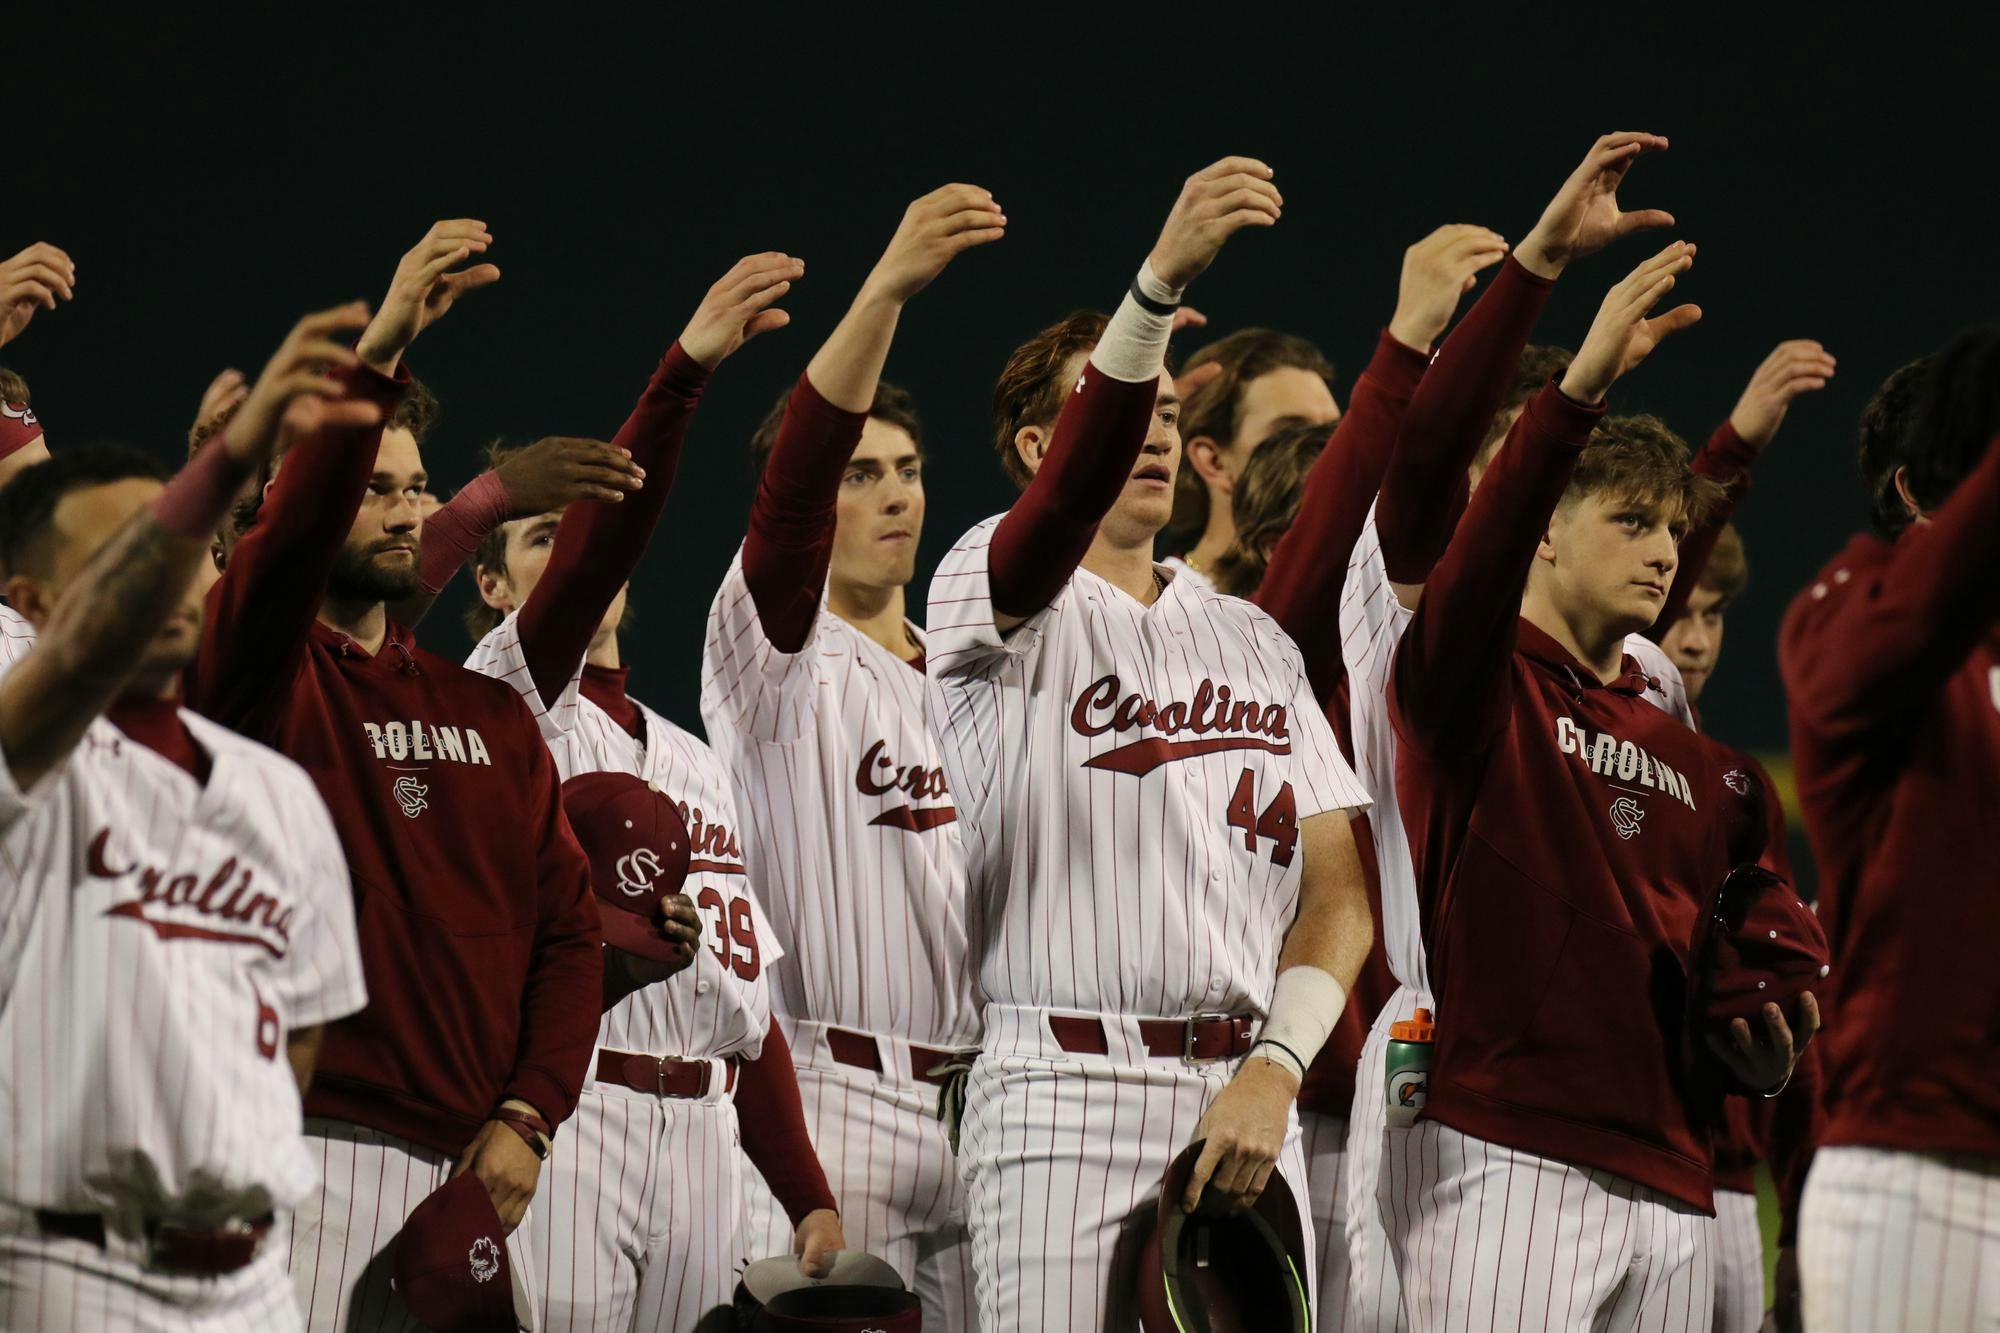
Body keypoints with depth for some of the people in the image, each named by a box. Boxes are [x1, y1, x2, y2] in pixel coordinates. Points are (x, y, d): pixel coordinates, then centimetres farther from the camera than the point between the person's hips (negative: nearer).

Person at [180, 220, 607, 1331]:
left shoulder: (491, 714, 18)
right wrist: (376, 356, -28)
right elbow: (284, 546, -19)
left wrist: (526, 1118, -1)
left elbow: (566, 927, 13)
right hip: (315, 1148, -5)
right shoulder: (255, 673, 3)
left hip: (478, 1174, 5)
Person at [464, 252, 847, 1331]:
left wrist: (807, 1194, 9)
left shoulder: (693, 762, 23)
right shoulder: (509, 703, 4)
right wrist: (684, 371, -27)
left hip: (702, 1129, 6)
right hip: (565, 1112, -6)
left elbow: (748, 987, 19)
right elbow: (590, 555, -15)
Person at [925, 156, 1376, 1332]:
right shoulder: (994, 592, 3)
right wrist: (1161, 284, -36)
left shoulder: (1255, 642, 19)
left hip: (1246, 1095, 5)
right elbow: (1067, 497, -21)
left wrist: (1276, 1066, -7)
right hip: (1066, 1091, -5)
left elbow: (1337, 888, 11)